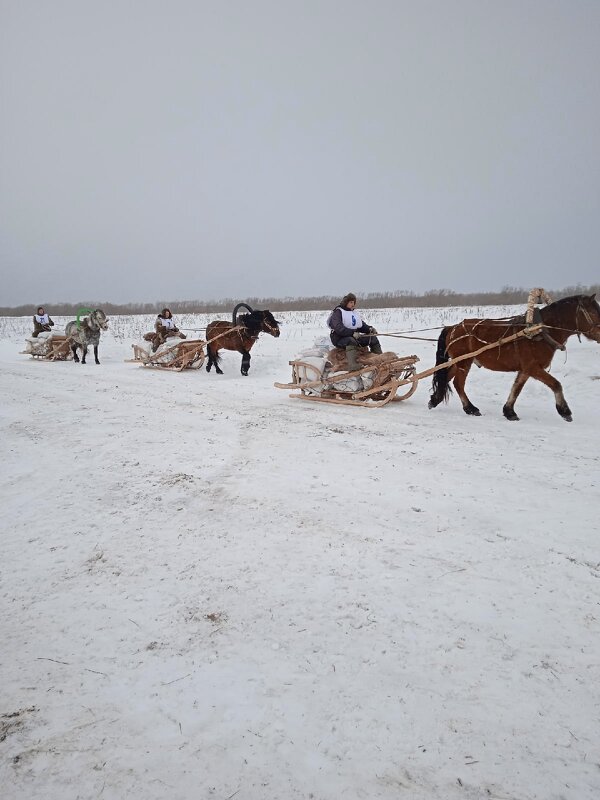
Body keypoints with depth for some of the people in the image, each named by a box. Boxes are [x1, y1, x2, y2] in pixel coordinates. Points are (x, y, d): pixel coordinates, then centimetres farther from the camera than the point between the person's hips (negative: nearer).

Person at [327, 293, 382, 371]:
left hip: (354, 336, 8)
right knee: (351, 341, -40)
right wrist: (352, 333, -32)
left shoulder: (355, 312, 17)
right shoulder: (337, 312, -8)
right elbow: (338, 328, -22)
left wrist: (369, 329, -6)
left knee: (373, 338, -2)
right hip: (339, 339, -8)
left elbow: (362, 325, 17)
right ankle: (353, 365, -55)